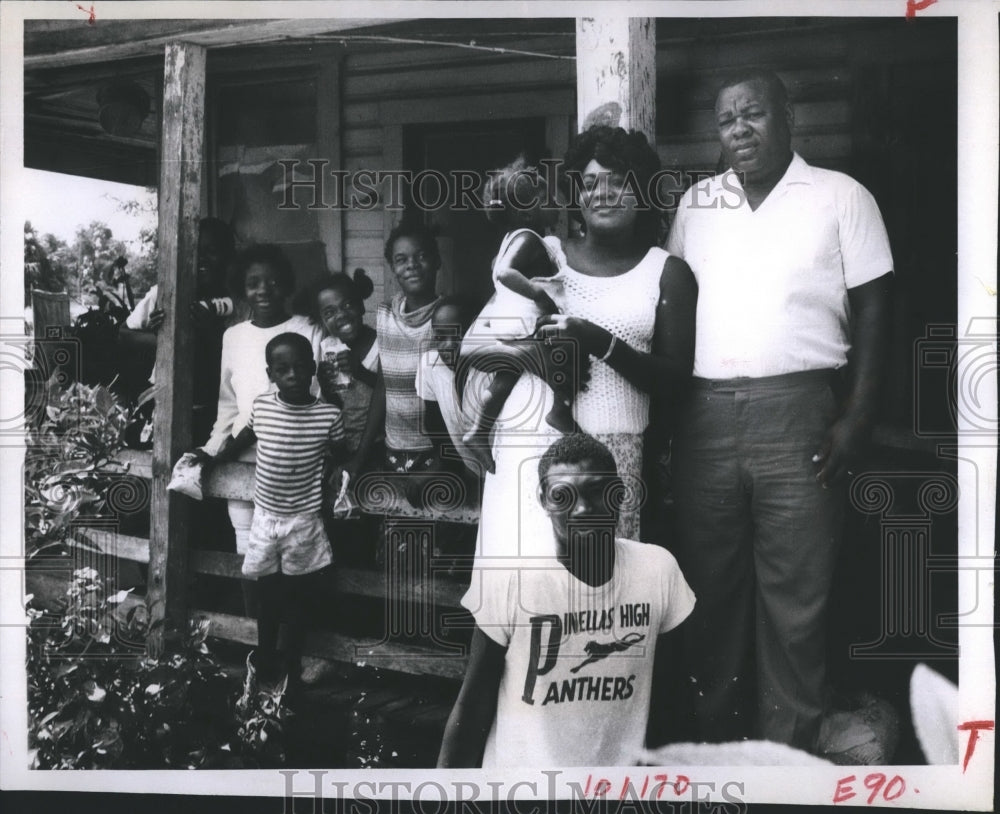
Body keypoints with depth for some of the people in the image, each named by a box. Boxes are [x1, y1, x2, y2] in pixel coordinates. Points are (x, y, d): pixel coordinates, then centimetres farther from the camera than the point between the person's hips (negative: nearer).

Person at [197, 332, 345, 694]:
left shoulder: (329, 415, -13)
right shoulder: (260, 407, -7)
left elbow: (340, 457, 4)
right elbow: (241, 440, 13)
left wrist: (340, 472, -11)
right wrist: (211, 459, 15)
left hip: (304, 522, -2)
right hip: (265, 518, 2)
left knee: (298, 601, 12)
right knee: (268, 599, 16)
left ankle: (292, 671, 28)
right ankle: (265, 664, 35)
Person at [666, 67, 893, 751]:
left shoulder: (841, 197, 5)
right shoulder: (695, 203, 15)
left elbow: (873, 310, 3)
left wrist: (857, 419, -7)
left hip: (796, 413, -3)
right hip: (704, 416, 4)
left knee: (794, 598, 0)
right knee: (710, 587, 10)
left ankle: (790, 743, 13)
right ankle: (715, 732, 24)